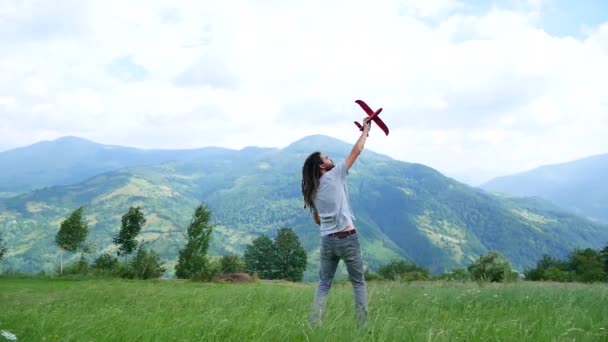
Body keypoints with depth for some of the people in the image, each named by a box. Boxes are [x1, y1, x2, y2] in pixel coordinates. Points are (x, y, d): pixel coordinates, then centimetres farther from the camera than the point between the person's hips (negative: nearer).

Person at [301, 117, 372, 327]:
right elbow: (356, 151, 0)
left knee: (324, 284, 14)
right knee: (359, 283, 8)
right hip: (347, 238, -5)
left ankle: (314, 325, 5)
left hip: (327, 240, 5)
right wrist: (366, 130, 12)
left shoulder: (311, 190, 11)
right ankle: (362, 325, 6)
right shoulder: (335, 175, -5)